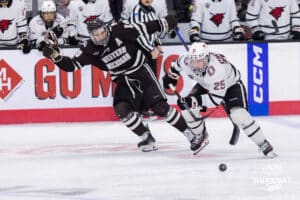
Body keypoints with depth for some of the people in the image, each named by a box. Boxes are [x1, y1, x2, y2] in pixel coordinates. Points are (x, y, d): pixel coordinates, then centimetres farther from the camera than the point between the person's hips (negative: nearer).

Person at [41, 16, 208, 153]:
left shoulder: (119, 31, -16)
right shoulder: (89, 49, -10)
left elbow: (144, 29, -7)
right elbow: (71, 65, -10)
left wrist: (164, 24, -5)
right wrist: (56, 56, -26)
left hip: (142, 72, -3)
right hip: (124, 82, 3)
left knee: (160, 107, -16)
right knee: (121, 108, -21)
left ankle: (192, 136, -8)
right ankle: (147, 140, -5)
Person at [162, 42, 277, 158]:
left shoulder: (216, 69, -44)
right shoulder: (186, 60, -27)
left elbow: (216, 98, -40)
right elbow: (177, 64, 0)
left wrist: (194, 101, -47)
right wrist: (171, 75, 12)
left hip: (231, 84, -6)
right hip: (206, 85, 6)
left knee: (239, 115, -26)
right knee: (188, 108, -8)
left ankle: (263, 145, -13)